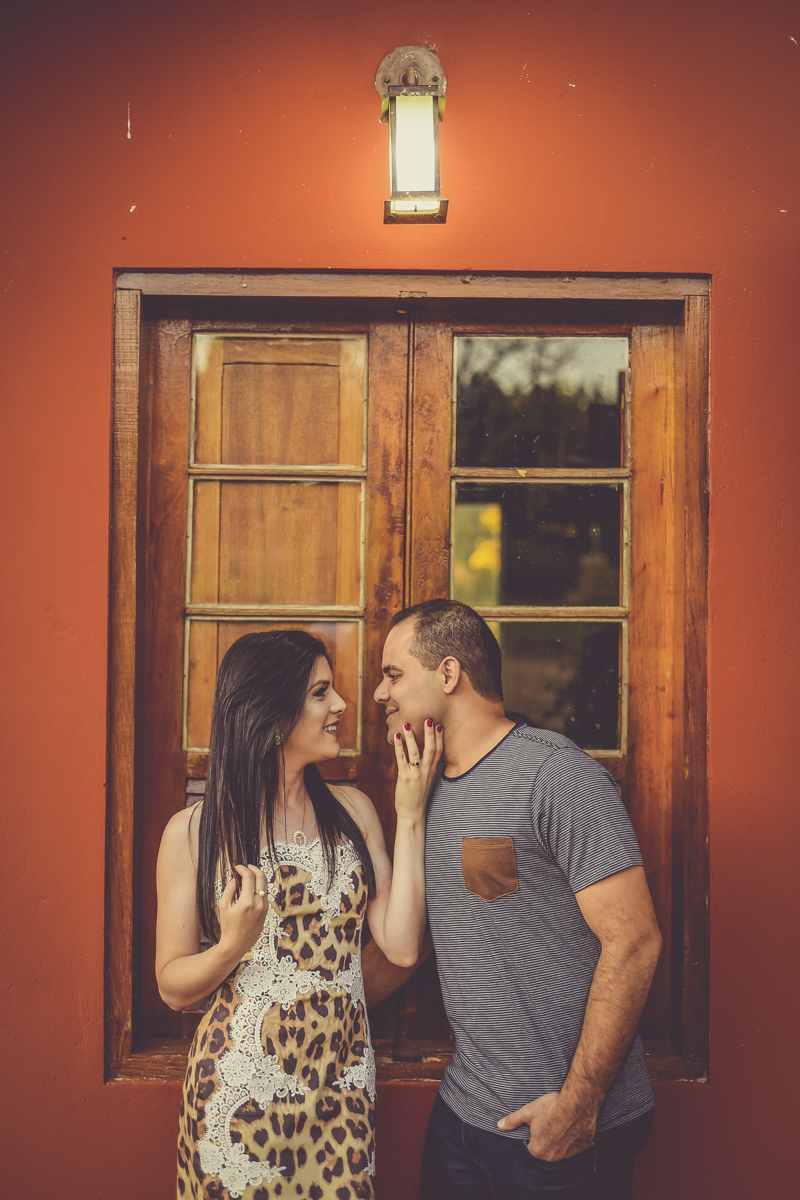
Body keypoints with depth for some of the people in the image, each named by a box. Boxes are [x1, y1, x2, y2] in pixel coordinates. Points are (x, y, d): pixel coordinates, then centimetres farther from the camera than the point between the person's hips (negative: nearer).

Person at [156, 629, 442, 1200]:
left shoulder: (352, 810, 2)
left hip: (343, 1083, 3)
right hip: (239, 1090, -2)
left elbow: (402, 947, -7)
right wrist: (233, 945, -21)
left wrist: (411, 816, -9)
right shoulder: (194, 832, -7)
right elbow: (173, 986, -1)